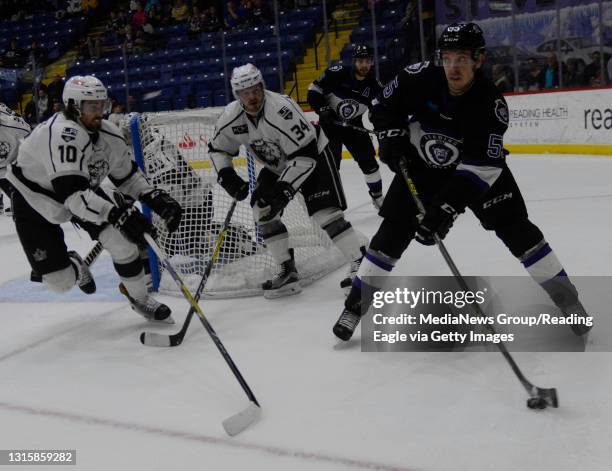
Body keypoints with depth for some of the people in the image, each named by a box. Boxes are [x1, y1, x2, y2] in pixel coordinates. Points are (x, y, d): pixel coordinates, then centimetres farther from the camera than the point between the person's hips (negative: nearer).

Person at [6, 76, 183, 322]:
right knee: (59, 281, -8)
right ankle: (73, 265, 30)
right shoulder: (61, 134, -35)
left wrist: (157, 199, -11)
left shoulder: (110, 134, -12)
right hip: (34, 201, -6)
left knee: (121, 240, -14)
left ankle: (140, 298, 9)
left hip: (83, 191, 6)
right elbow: (71, 192, -45)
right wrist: (117, 214, -53)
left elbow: (127, 175, 4)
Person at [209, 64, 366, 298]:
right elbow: (218, 149, 3)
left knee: (325, 213, -19)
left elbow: (304, 156, -34)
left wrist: (284, 190, -36)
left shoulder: (281, 110, -34)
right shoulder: (231, 117, -14)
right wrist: (226, 175, -13)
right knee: (262, 210, -4)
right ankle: (288, 271, 5)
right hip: (277, 165, 7)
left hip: (312, 156, -7)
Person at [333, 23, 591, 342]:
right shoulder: (419, 78, -23)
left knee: (514, 226, -10)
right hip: (421, 165, 2)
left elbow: (478, 168, -34)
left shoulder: (491, 104, -29)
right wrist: (392, 138, -20)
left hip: (478, 165, -1)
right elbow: (385, 106, -3)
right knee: (394, 230, -5)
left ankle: (565, 296, 3)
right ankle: (356, 303, 9)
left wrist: (444, 210, -42)